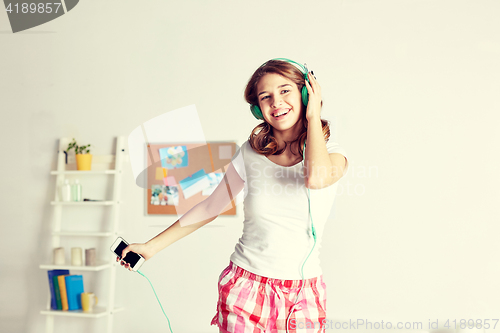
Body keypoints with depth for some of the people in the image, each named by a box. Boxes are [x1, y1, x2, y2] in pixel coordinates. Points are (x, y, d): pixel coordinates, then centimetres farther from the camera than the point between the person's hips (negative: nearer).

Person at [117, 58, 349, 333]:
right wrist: (151, 246, 9)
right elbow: (210, 208, 9)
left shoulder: (331, 153, -4)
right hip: (245, 287, 1)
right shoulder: (250, 153, -1)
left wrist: (313, 116, -16)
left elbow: (316, 178, -30)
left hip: (301, 298, 0)